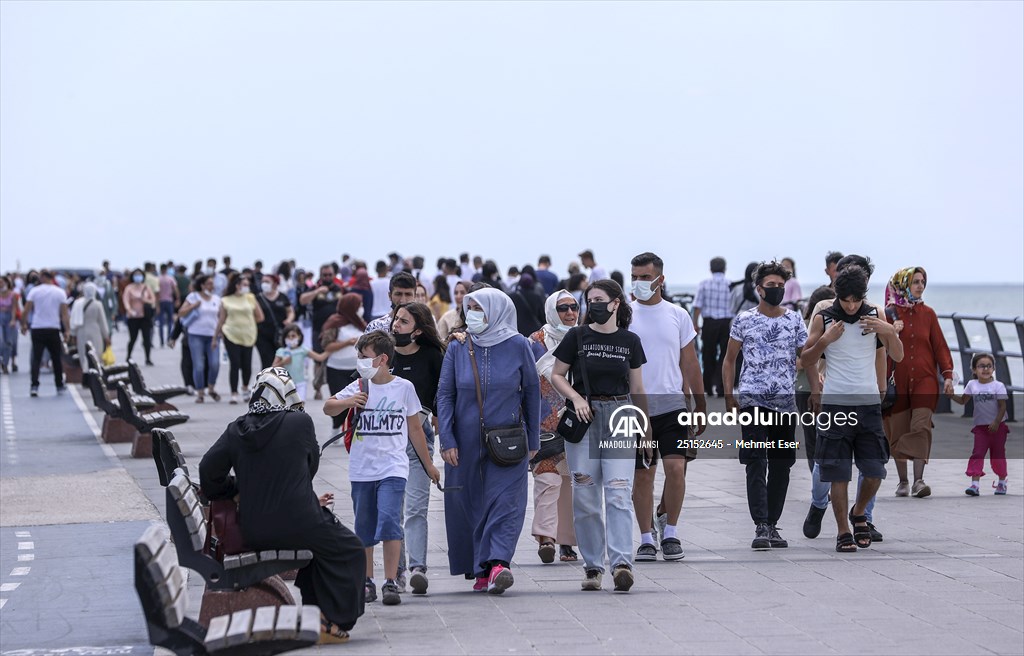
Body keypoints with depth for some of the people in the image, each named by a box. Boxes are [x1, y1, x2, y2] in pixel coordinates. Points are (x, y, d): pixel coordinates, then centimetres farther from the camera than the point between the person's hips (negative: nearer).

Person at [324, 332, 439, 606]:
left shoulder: (404, 387, 1)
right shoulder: (359, 387, 5)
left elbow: (415, 429, 10)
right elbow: (328, 408, 6)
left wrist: (428, 465, 16)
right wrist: (347, 403, -15)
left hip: (392, 468, -3)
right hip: (361, 469, 3)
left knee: (388, 520, -17)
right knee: (364, 527, 9)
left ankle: (391, 582, -15)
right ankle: (367, 581, 22)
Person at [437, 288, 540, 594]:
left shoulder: (518, 346, -1)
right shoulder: (458, 348, 2)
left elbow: (531, 393, 6)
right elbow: (445, 394, 3)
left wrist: (533, 440, 7)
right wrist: (447, 441, -6)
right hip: (466, 442, 2)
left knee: (505, 500, -13)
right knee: (470, 504, 4)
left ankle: (497, 563, -23)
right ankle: (481, 570, 13)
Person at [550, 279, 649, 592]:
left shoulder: (630, 341, 7)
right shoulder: (577, 337, 3)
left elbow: (637, 388, 13)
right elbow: (557, 375, 7)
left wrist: (646, 431, 15)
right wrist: (576, 398, -11)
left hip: (619, 416, 0)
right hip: (584, 416, 0)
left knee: (619, 493, -12)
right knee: (585, 496, 1)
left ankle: (622, 563, -20)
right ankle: (593, 567, 9)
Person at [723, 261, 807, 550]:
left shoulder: (794, 320, 7)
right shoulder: (744, 320, 2)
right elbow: (730, 359, 8)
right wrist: (728, 394, -1)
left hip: (785, 400, 3)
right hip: (752, 399, -3)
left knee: (781, 465, 6)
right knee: (756, 464, -11)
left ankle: (773, 524, 15)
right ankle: (761, 527, -15)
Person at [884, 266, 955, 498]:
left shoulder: (928, 313, 8)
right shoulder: (890, 313, 2)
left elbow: (940, 345, 8)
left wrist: (947, 375, 0)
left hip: (924, 379, 1)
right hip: (898, 381, -1)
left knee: (921, 427, -13)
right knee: (899, 431, 3)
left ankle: (919, 480, -16)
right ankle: (903, 481, 15)